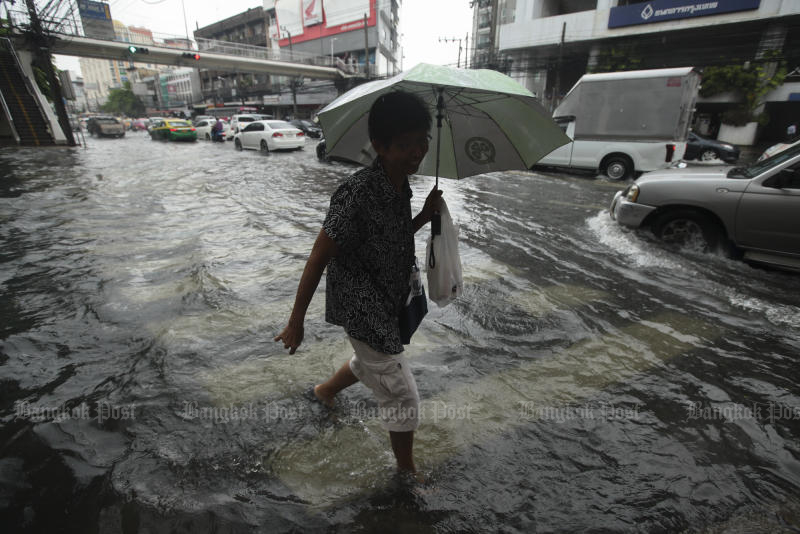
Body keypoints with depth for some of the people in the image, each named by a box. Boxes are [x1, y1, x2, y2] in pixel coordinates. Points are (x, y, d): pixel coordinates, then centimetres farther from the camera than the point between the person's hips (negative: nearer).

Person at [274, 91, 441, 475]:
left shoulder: (401, 187, 0)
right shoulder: (358, 193, -27)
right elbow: (318, 258, -22)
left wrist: (426, 216, -4)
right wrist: (296, 321, -16)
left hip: (387, 305, 9)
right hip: (363, 310, -9)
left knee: (371, 364, 33)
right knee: (402, 397, 4)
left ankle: (324, 391, 62)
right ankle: (407, 472, 30)